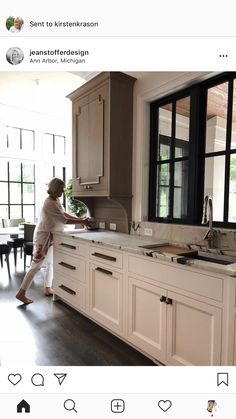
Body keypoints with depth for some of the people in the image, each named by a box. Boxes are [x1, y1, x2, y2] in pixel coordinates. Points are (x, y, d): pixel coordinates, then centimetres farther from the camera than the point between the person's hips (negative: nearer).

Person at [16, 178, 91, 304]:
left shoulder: (56, 200, 6)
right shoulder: (50, 203, -24)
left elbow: (64, 213, 15)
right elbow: (65, 220, -23)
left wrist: (79, 219, 8)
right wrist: (81, 221, -14)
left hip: (50, 237, 10)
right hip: (43, 237, -10)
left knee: (50, 263, 15)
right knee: (36, 265, -3)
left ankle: (47, 288, 29)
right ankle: (21, 293, 8)